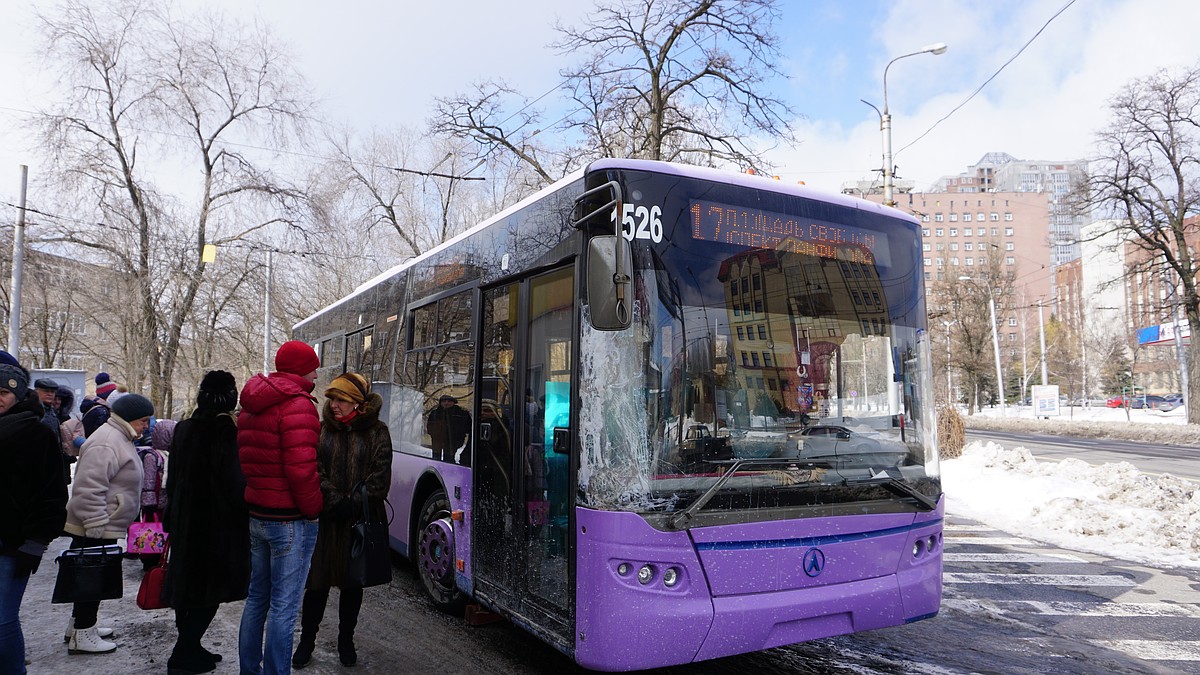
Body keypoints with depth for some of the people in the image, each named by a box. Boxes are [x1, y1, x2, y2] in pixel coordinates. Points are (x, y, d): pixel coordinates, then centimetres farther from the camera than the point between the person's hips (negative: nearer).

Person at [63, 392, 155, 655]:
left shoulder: (120, 438, 14)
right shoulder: (106, 443, -21)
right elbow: (89, 487, -27)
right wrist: (95, 525, -25)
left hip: (104, 526, 11)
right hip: (96, 529, -11)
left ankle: (81, 625, 31)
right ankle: (82, 635, 8)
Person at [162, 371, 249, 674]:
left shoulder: (183, 430, 4)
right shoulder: (229, 434, -19)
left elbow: (173, 480, 12)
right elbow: (238, 485, -22)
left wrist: (173, 518, 20)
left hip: (185, 523, 7)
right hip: (218, 526, -7)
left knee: (187, 587, 18)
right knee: (210, 590, 6)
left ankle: (188, 647, 30)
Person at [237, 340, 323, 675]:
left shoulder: (251, 406, 12)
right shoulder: (298, 404, -18)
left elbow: (244, 460, 18)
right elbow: (300, 468, -24)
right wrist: (313, 508, -12)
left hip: (255, 515, 9)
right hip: (291, 519, -9)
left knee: (256, 598, 19)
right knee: (284, 607, -1)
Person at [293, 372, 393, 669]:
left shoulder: (377, 432, -2)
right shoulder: (322, 429, 4)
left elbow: (380, 478, -7)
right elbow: (313, 469, -4)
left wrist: (353, 504, -16)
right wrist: (334, 500, -16)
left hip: (361, 520, -1)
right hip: (324, 519, 1)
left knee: (353, 582, 12)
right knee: (317, 581, 7)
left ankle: (346, 641, 28)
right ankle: (307, 639, 24)